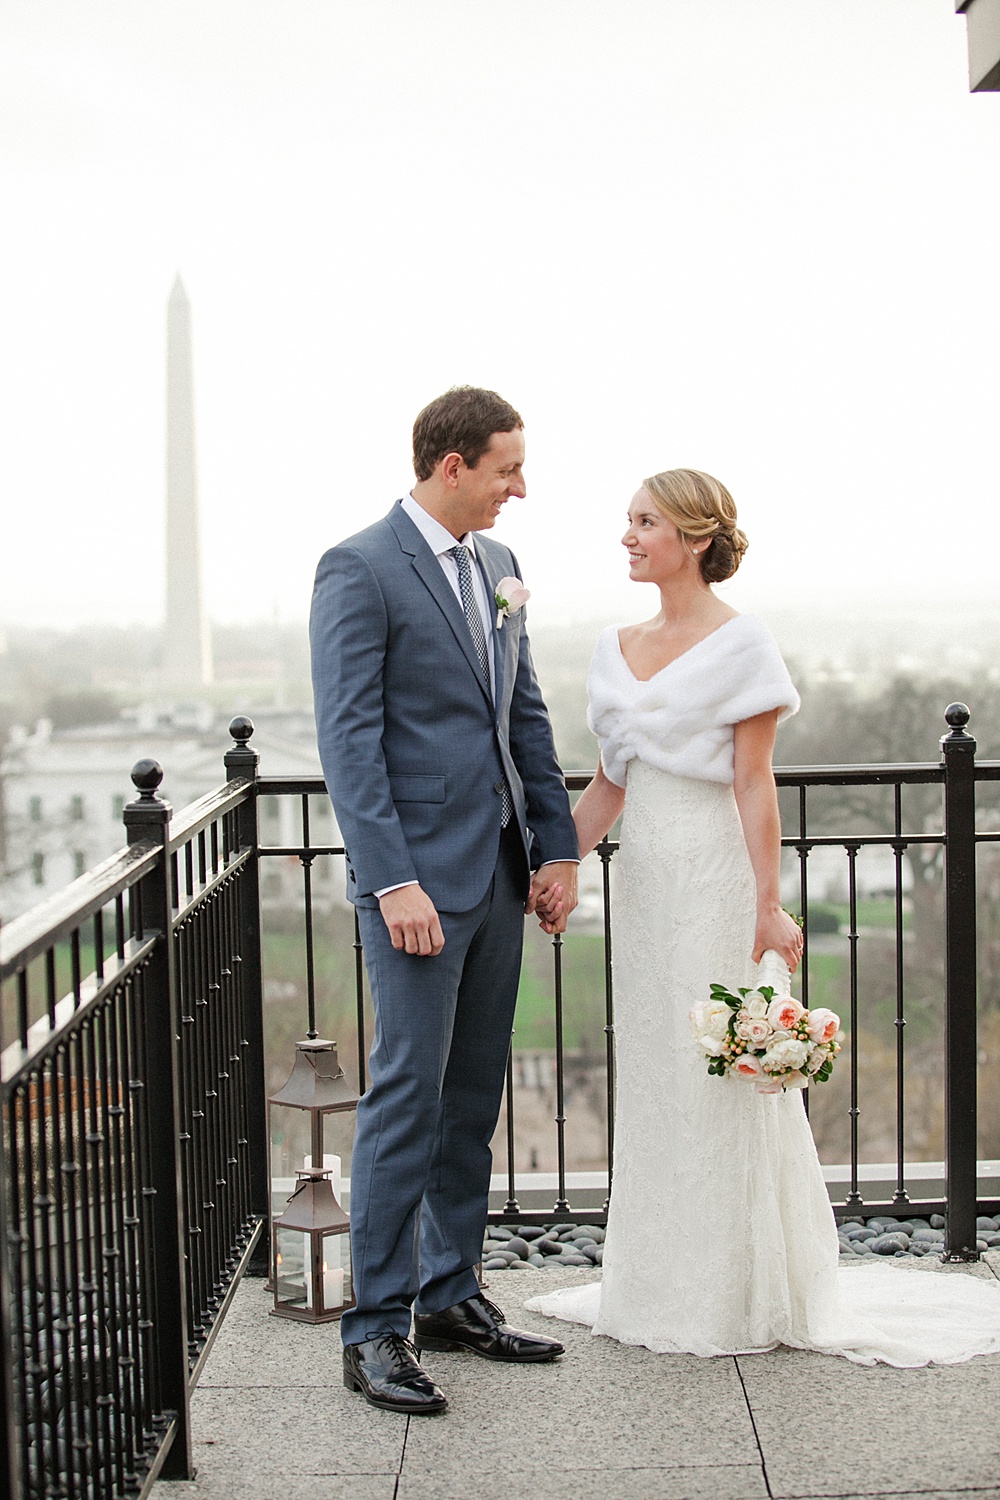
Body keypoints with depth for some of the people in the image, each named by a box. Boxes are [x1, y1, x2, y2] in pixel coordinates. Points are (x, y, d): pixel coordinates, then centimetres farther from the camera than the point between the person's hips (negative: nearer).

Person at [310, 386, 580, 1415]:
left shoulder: (496, 566, 14)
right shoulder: (360, 569, -10)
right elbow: (349, 738, -15)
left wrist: (558, 847, 10)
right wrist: (394, 882, -21)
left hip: (500, 874, 8)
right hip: (420, 879, -8)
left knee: (473, 1098, 13)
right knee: (408, 1098, -5)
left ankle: (450, 1293, 25)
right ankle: (375, 1327, 5)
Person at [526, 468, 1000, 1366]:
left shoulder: (740, 644, -7)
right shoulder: (619, 649, 12)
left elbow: (755, 785, -11)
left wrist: (767, 908, -15)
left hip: (714, 877, -7)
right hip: (643, 880, 7)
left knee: (721, 1086, 0)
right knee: (651, 1080, 12)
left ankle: (735, 1299, 13)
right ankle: (660, 1286, 25)